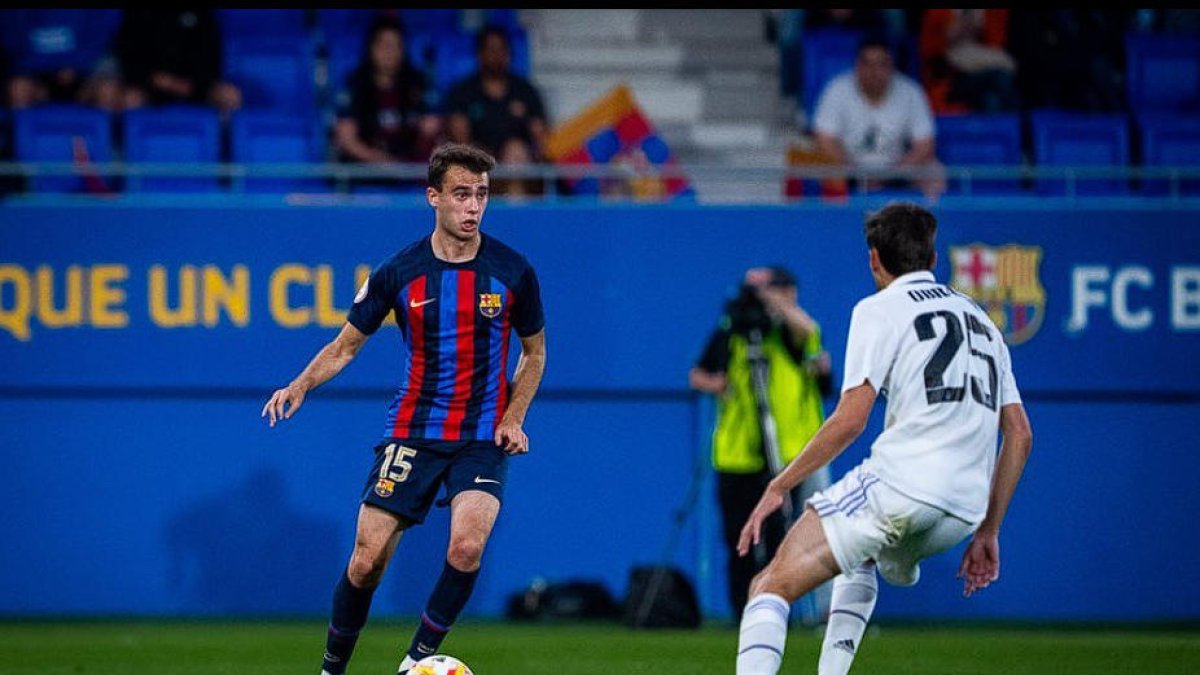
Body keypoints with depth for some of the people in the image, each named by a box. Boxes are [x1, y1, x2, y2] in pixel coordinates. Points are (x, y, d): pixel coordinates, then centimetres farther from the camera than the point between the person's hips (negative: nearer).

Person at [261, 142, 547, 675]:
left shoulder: (512, 272, -3)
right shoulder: (400, 272, -3)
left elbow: (534, 352, 12)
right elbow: (347, 343, 7)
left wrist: (513, 418, -1)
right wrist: (301, 385, -10)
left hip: (482, 438, -1)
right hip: (412, 432, 1)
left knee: (467, 546, -24)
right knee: (367, 561, -5)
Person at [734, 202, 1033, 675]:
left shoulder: (880, 310, 4)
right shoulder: (981, 321, 25)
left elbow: (850, 420, -7)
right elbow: (1019, 435, 22)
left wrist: (778, 486, 1)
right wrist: (986, 533, 25)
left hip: (900, 481, -7)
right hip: (966, 509, 7)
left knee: (772, 586, -6)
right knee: (858, 557, 37)